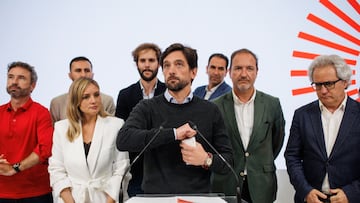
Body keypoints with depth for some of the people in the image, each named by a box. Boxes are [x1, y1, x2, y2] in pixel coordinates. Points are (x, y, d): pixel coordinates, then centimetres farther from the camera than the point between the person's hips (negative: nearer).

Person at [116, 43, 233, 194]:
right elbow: (123, 140, -17)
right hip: (156, 194, -1)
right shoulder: (147, 108, 0)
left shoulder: (210, 111, 4)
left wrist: (207, 160, -16)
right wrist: (174, 133, -21)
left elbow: (228, 160, 5)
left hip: (198, 196, 2)